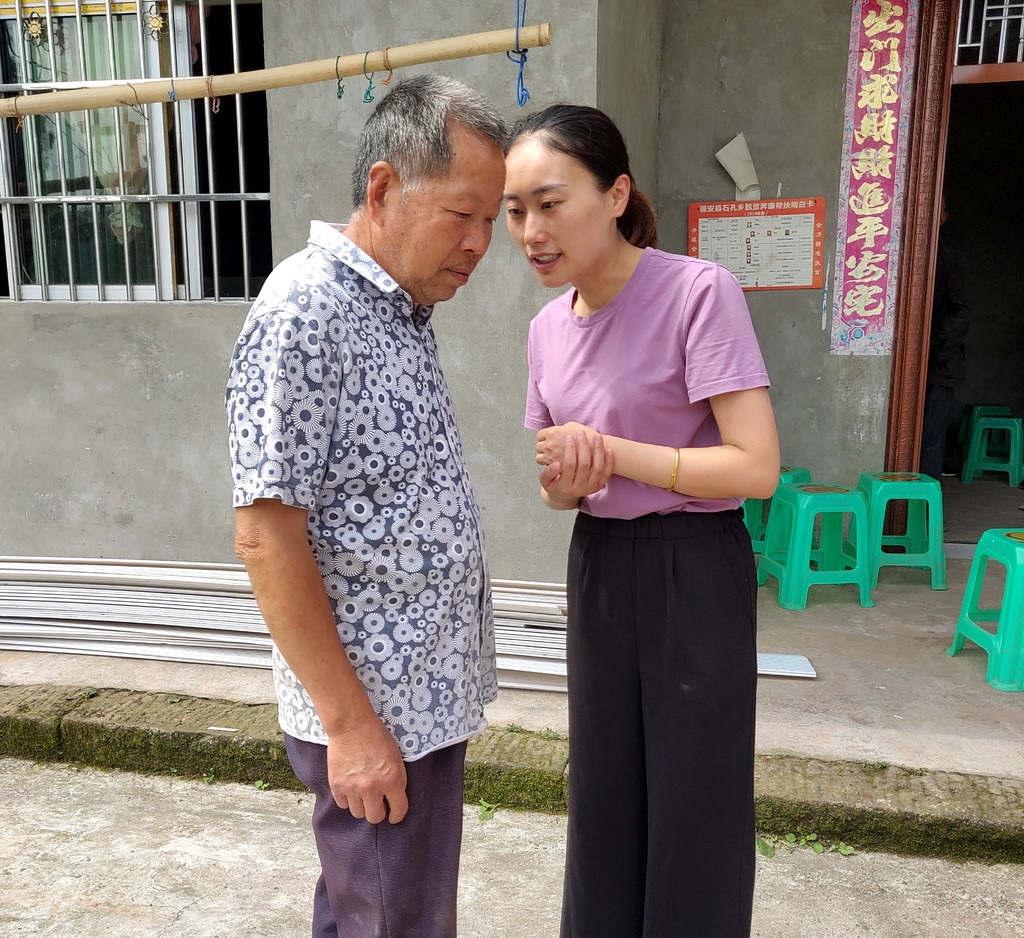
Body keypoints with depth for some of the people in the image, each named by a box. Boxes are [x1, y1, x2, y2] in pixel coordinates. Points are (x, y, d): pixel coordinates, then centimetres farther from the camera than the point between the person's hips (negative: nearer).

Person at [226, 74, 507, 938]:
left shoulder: (403, 307, 9)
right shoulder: (305, 310, -20)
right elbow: (266, 537, -22)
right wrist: (349, 723, -19)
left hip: (431, 695, 9)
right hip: (374, 714, -8)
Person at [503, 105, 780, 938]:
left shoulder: (699, 292, -16)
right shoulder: (548, 326, 4)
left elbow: (756, 467, -21)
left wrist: (610, 451, -18)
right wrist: (564, 481, -12)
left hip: (693, 569, -6)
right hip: (598, 565, 6)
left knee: (694, 807, 8)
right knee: (605, 799, 19)